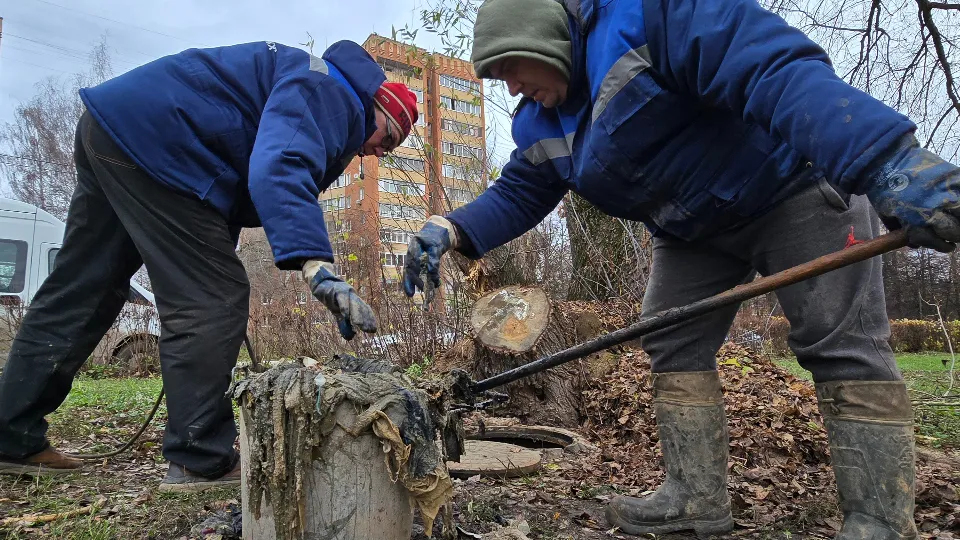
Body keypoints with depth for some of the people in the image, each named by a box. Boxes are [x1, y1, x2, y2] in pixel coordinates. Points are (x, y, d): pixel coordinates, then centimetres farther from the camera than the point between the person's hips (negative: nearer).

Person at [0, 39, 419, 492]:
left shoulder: (318, 95, 22)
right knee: (213, 299, -11)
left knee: (78, 295, 13)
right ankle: (202, 462, -6)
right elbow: (279, 168, -32)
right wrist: (316, 267, -42)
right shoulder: (328, 92, -9)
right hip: (150, 138, -11)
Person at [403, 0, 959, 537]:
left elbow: (779, 69, -36)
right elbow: (517, 194, 5)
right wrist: (451, 230, -15)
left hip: (794, 184, -7)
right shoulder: (540, 123, -1)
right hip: (695, 229, 8)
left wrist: (888, 158, -49)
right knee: (672, 346, 2)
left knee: (841, 343, -9)